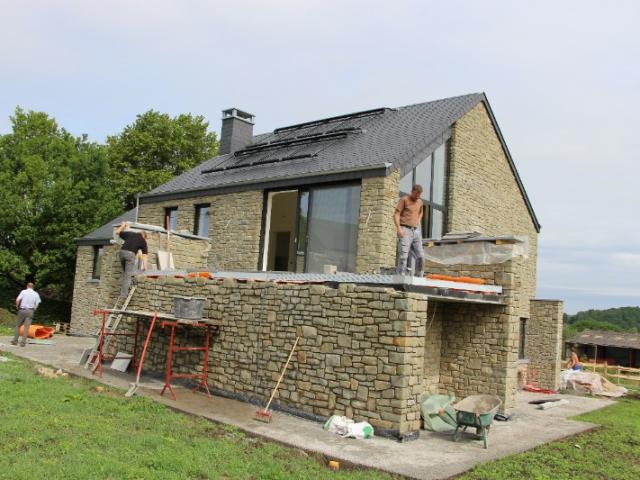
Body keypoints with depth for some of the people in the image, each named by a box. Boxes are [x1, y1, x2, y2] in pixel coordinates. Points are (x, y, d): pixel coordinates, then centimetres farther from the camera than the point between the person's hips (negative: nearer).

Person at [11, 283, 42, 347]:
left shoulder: (23, 291, -1)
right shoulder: (36, 294, 5)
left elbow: (17, 300, -11)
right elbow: (37, 304, 3)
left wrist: (17, 306, 6)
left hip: (22, 310, -1)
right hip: (30, 311, 1)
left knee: (17, 325, 13)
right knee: (26, 327, 1)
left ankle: (15, 341, 13)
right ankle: (23, 342, -3)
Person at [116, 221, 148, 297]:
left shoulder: (130, 234, 22)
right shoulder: (143, 241, 14)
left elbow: (117, 232, 30)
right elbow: (144, 254, 8)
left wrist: (123, 226, 44)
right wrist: (144, 265, 6)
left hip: (122, 252, 4)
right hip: (130, 254, -4)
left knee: (124, 272, 21)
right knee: (128, 275, -4)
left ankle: (122, 290, 19)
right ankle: (124, 293, -11)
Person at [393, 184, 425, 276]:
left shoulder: (420, 202, 15)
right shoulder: (404, 200, -2)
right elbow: (396, 214, -8)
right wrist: (399, 228, -19)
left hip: (416, 231, 6)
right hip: (405, 231, -6)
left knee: (420, 256, 1)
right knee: (403, 256, -12)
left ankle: (419, 277, 11)